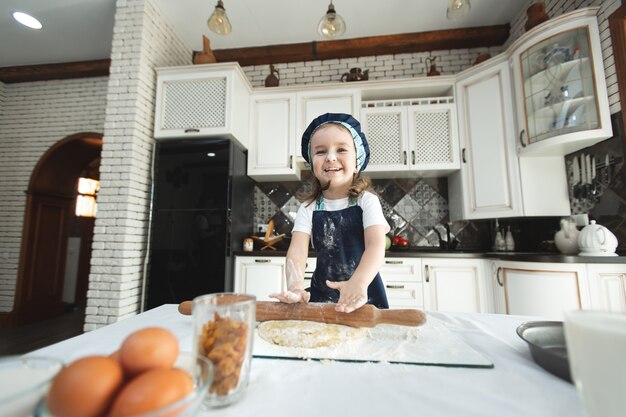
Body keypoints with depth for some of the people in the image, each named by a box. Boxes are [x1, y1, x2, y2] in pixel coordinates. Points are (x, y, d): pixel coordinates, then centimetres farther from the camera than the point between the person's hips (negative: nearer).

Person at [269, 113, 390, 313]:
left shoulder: (367, 201, -7)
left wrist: (359, 283, -38)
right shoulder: (309, 208, -1)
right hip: (321, 295, 2)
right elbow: (297, 249, -13)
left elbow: (376, 244, -20)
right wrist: (295, 286, -32)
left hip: (365, 296, -1)